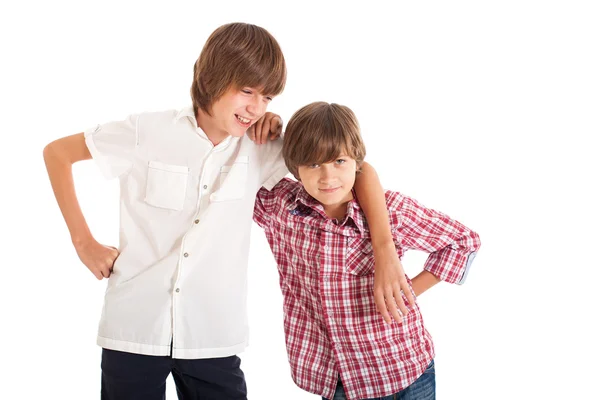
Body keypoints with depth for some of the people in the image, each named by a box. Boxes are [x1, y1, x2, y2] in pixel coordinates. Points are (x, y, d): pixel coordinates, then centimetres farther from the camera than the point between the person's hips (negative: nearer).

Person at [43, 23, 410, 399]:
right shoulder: (148, 132, -6)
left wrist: (385, 252, -14)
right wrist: (84, 242, 0)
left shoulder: (263, 149, -2)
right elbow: (57, 152, 5)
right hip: (134, 330, -1)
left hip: (214, 338, 2)